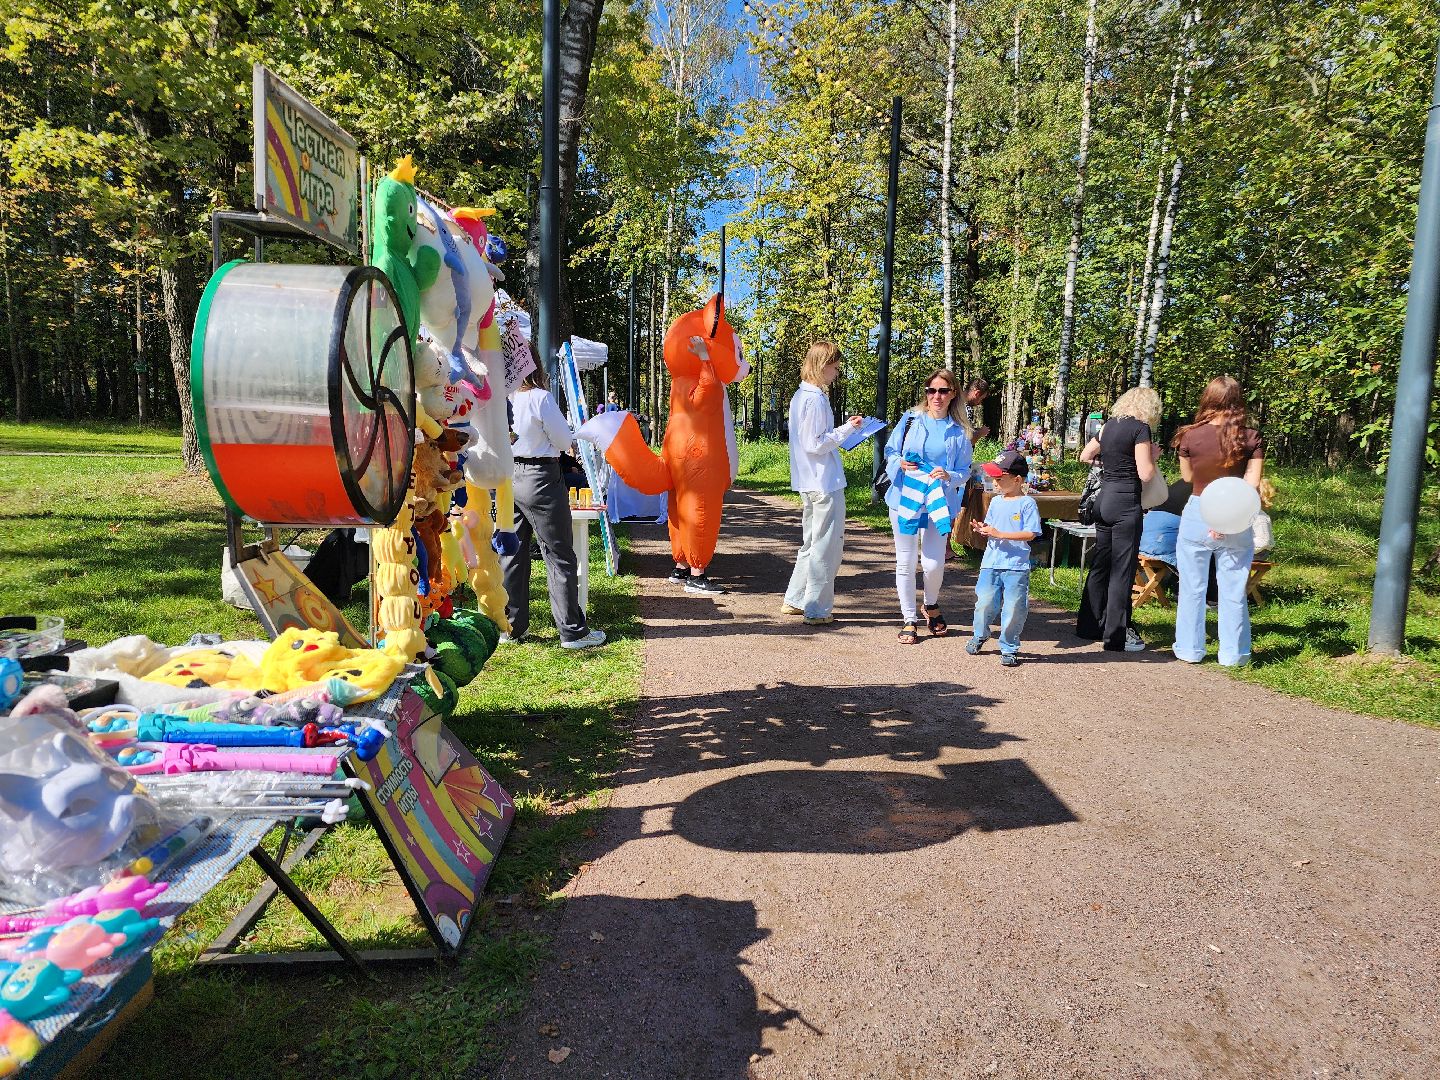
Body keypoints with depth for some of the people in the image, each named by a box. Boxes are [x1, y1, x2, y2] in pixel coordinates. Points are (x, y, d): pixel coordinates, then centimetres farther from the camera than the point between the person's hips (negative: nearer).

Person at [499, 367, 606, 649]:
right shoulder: (540, 398, -14)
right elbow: (564, 440, -6)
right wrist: (571, 439, 15)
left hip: (507, 476, 6)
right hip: (539, 478, -6)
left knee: (512, 553, 13)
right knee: (560, 557, 2)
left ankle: (511, 627, 20)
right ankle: (572, 631, 7)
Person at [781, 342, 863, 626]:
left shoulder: (800, 395, 12)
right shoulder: (816, 399, -17)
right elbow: (815, 444, -20)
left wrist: (843, 428, 14)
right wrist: (846, 430, -14)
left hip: (810, 483, 10)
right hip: (825, 483, -10)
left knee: (811, 543, 19)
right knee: (827, 546, -1)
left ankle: (794, 601, 25)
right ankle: (817, 610, 6)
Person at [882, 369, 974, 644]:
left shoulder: (959, 432, 4)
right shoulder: (910, 420, 4)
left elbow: (965, 472, 4)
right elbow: (890, 453, 9)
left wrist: (949, 476, -17)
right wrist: (900, 464, -13)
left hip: (939, 503, 0)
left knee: (933, 564, -5)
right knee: (905, 562, 5)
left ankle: (932, 607, 27)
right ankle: (909, 619, 19)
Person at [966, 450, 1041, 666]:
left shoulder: (1027, 503, -7)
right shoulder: (995, 501, 12)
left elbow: (1030, 534, -14)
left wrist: (999, 534, -17)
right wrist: (983, 530, -4)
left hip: (1016, 566, -5)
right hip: (991, 563, 5)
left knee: (1013, 609, 1)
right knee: (985, 603, 5)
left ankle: (1009, 648, 16)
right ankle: (979, 636, 30)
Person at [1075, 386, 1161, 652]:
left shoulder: (1110, 425, 11)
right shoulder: (1141, 428, -9)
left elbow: (1085, 456, 21)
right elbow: (1145, 474, -14)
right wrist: (1152, 455, 4)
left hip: (1104, 499, 7)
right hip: (1126, 502, -7)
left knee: (1100, 563, 16)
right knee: (1122, 569, -2)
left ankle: (1090, 625, 24)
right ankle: (1117, 635, 3)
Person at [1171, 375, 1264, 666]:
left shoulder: (1190, 436, -9)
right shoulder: (1252, 439, -6)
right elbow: (1252, 484, -10)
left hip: (1196, 514, -1)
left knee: (1192, 587, 11)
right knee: (1233, 590, 10)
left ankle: (1190, 650, 19)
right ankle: (1233, 654, 18)